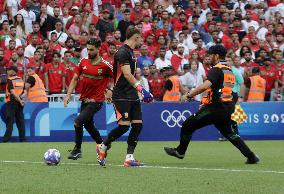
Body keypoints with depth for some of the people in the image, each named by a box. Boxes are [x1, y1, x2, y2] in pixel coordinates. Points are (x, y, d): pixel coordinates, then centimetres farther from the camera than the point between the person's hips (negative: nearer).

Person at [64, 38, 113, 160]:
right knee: (88, 125, 20)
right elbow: (75, 79, 9)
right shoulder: (83, 62, 4)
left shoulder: (105, 65, -12)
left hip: (96, 101, -7)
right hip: (84, 99, 7)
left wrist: (110, 90, -12)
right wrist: (68, 95, 1)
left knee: (78, 121, -19)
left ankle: (77, 150, -4)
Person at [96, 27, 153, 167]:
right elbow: (127, 74, -24)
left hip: (132, 96, 10)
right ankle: (103, 146, 7)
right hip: (122, 96, -10)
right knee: (124, 125, -14)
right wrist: (140, 89, -32)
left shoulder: (129, 52, 17)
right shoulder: (123, 53, -14)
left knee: (138, 124, 0)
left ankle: (129, 157, 2)